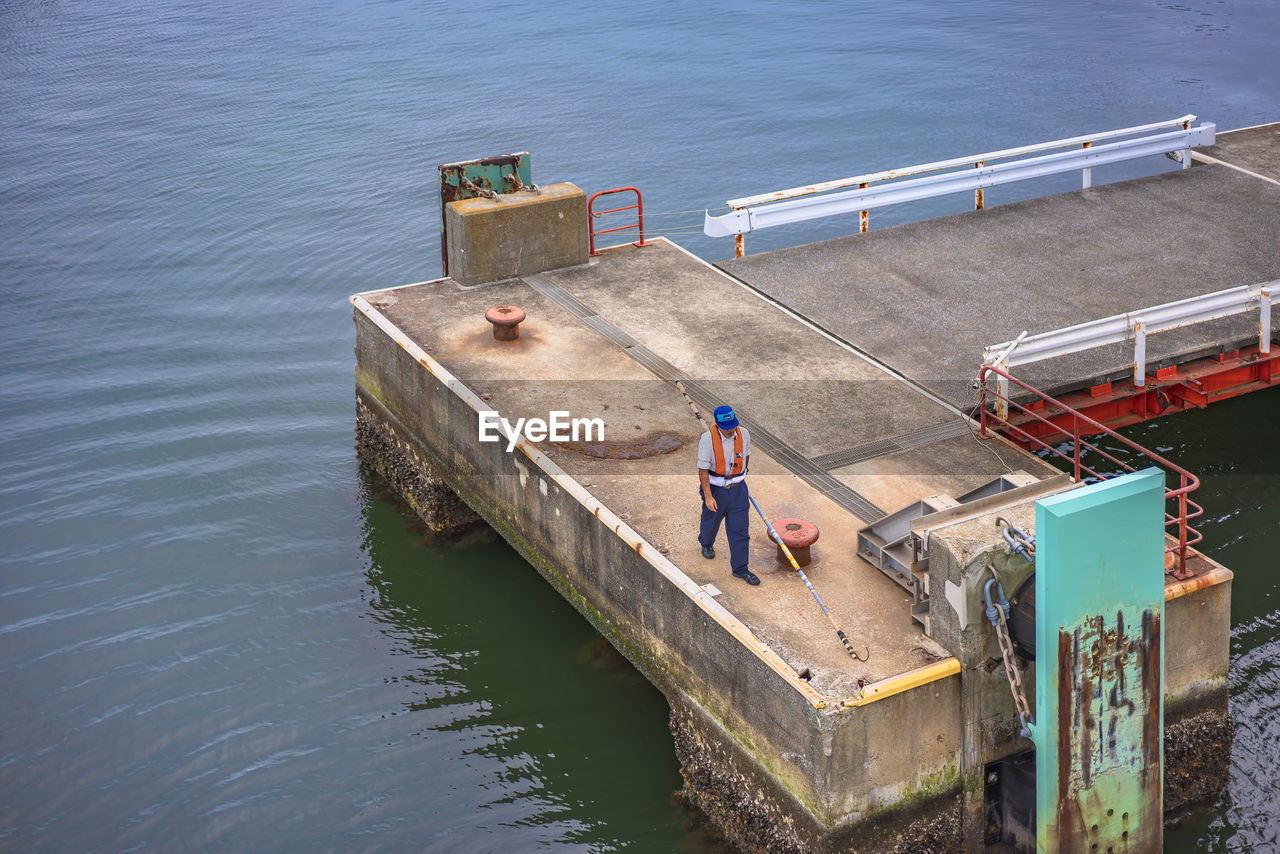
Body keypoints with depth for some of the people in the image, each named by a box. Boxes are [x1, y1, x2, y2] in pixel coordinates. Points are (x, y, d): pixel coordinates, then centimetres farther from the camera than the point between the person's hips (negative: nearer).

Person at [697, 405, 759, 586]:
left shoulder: (743, 434, -10)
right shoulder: (707, 439, -23)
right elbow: (702, 469, -19)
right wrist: (708, 497, -21)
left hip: (738, 489, 3)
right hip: (715, 489, -2)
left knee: (740, 529, 2)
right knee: (711, 521, 21)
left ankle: (740, 569, 13)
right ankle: (706, 544, 54)